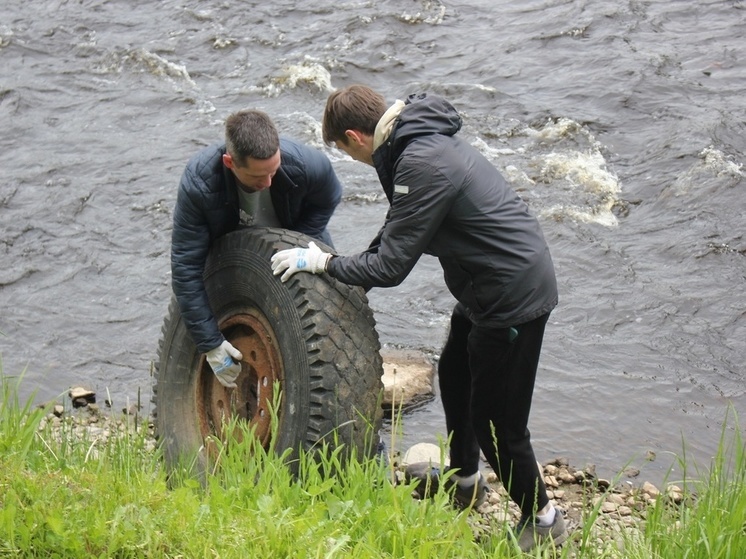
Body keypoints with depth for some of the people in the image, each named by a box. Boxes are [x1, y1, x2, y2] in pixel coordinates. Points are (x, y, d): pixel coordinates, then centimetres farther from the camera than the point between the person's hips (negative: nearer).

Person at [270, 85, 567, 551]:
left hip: (515, 295, -11)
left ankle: (542, 520, 20)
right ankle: (463, 478, 49)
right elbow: (398, 232, 18)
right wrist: (350, 279, 15)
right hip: (488, 289, 11)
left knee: (497, 421, 0)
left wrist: (324, 264, -9)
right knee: (454, 376, 28)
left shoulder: (422, 165, -26)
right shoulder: (417, 141, 6)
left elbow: (391, 265, -22)